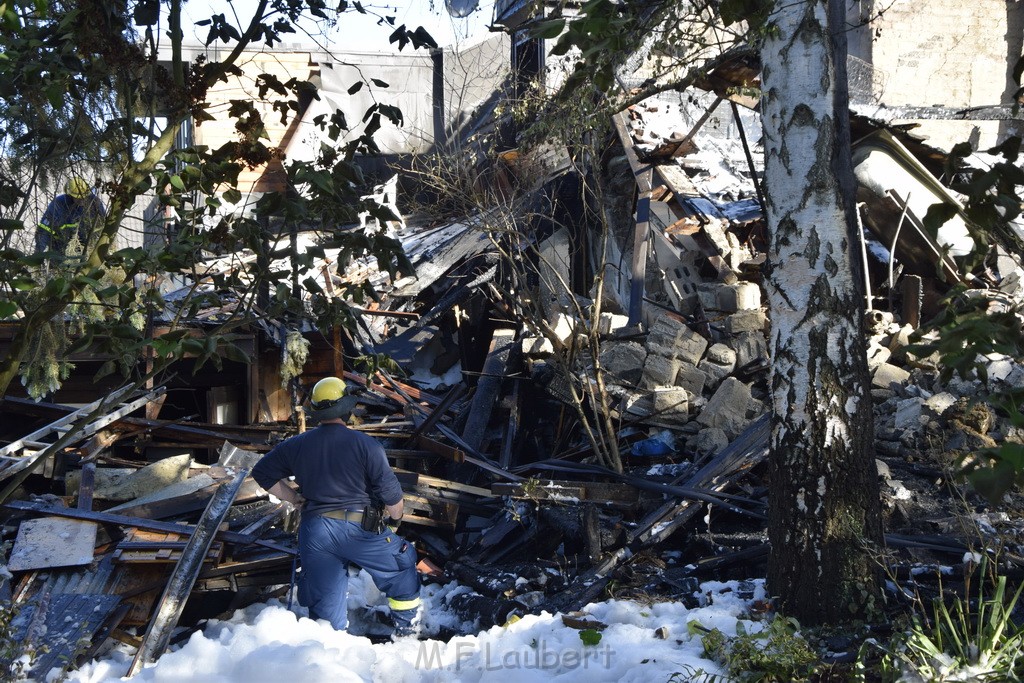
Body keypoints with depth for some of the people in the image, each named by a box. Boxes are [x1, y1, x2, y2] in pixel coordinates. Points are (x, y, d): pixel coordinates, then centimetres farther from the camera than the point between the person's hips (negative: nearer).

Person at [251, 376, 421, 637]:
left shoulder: (296, 446, 5)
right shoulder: (365, 444, -7)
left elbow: (262, 474, 13)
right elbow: (390, 490, -7)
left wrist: (294, 499, 18)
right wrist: (395, 518, 12)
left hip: (314, 531, 3)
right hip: (359, 528, -3)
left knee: (323, 601, 12)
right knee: (402, 566, 19)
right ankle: (406, 630, 24)